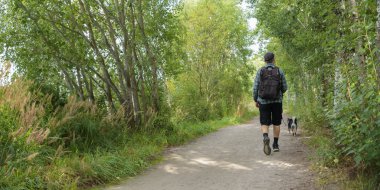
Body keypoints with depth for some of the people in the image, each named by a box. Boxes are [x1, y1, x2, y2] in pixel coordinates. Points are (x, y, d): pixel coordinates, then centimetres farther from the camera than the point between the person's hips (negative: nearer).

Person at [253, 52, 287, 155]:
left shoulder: (260, 71, -2)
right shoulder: (279, 71, -1)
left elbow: (255, 87, -4)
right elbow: (285, 88, 1)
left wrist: (255, 100, 7)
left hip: (263, 101, 0)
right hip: (277, 101, 1)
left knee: (265, 123, 4)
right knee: (276, 123, 14)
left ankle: (265, 138, -24)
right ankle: (275, 145, 18)